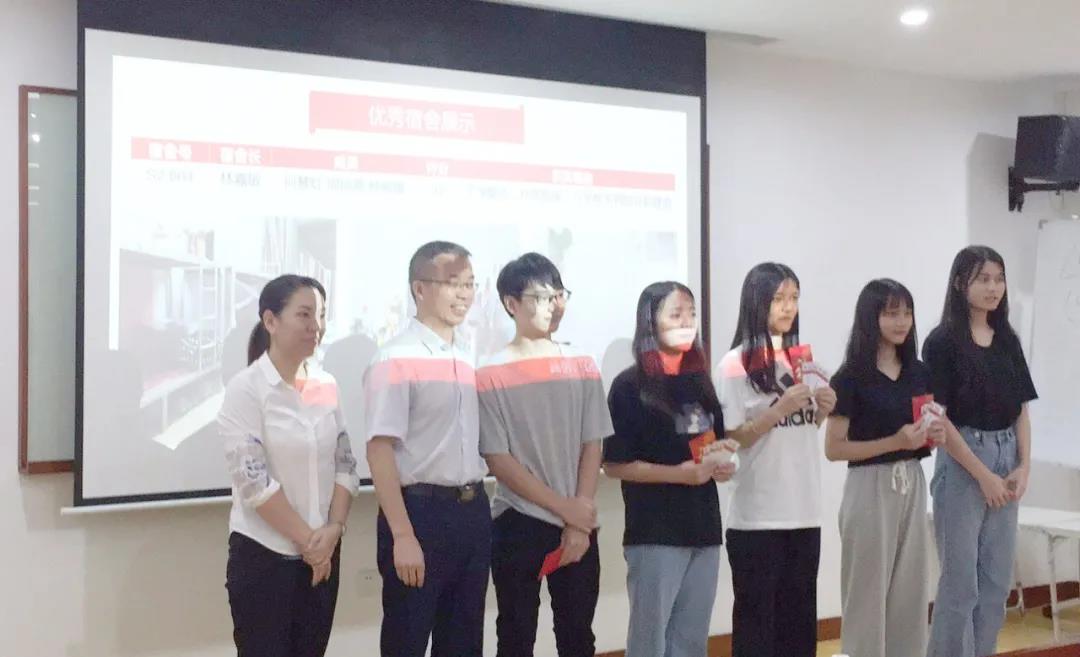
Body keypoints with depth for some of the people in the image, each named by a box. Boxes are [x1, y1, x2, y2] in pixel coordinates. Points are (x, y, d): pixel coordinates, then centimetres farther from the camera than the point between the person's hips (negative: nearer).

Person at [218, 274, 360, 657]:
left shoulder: (326, 386, 5)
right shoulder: (246, 389, -10)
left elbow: (345, 465, 6)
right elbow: (252, 480, -16)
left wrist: (333, 529, -8)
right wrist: (306, 539, -13)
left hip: (322, 553, 5)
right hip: (263, 554, -5)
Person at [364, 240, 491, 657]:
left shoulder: (471, 358, 10)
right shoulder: (396, 360, -13)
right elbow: (379, 450, -17)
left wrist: (475, 506, 15)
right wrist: (403, 535, -21)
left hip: (473, 512, 7)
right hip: (422, 510, -7)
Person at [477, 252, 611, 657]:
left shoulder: (582, 367, 6)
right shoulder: (492, 374, -5)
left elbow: (592, 446, 4)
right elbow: (498, 459, -8)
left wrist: (578, 522, -6)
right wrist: (564, 507, -12)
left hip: (578, 526, 3)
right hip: (518, 525, -3)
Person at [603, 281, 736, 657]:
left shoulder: (700, 381, 12)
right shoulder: (630, 386, -7)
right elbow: (614, 464, -11)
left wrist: (722, 465, 2)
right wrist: (681, 473, -20)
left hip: (704, 527, 6)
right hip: (655, 532, -6)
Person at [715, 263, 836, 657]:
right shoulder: (736, 365, -8)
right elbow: (732, 438, -10)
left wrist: (823, 409, -2)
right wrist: (780, 409, -20)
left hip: (804, 510, 6)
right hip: (757, 515, -6)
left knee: (799, 613, 13)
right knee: (756, 614, 2)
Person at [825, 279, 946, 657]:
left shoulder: (919, 373, 9)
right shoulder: (851, 378, -10)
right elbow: (833, 449, -12)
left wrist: (936, 436, -2)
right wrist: (895, 442, -20)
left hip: (913, 487, 6)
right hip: (871, 490, -6)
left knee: (911, 589, 11)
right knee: (869, 591, 1)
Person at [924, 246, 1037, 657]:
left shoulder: (1008, 340, 10)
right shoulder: (943, 342, -8)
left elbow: (1021, 410, 11)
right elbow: (938, 418, -12)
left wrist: (1023, 466, -2)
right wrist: (983, 474, -13)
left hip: (1006, 462, 6)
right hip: (962, 463, -6)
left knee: (998, 581, 11)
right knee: (961, 582, -1)